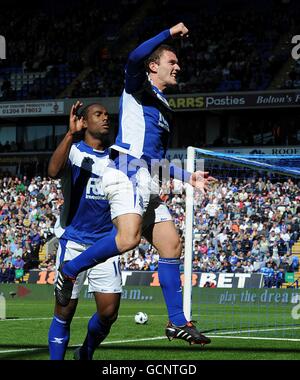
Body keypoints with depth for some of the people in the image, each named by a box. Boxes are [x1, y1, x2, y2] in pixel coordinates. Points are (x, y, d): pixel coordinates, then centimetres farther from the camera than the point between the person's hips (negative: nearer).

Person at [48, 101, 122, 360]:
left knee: (109, 313, 0)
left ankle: (86, 354, 24)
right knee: (65, 311, -3)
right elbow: (54, 171, -26)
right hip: (73, 242, -4)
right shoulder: (73, 151, -3)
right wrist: (71, 133, -33)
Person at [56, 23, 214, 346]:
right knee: (130, 237, -29)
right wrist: (169, 33, -11)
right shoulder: (139, 88, 6)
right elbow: (135, 58, -19)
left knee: (171, 245, 2)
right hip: (127, 172, -9)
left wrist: (189, 177, 29)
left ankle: (177, 322, 6)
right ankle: (69, 271, -11)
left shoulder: (163, 108, 29)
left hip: (148, 184, 9)